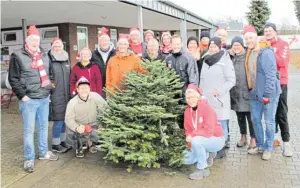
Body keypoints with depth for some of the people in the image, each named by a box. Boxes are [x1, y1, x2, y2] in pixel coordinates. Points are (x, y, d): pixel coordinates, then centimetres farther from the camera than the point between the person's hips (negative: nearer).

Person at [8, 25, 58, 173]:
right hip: (28, 99, -5)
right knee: (29, 129, 1)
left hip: (44, 98, 6)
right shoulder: (18, 56, -5)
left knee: (43, 126, 15)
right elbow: (13, 79, -6)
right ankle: (29, 159, 12)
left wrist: (49, 90, 12)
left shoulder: (44, 55, 13)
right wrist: (22, 95, -11)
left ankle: (43, 152, 30)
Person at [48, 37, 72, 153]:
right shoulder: (49, 60, -10)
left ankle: (62, 141, 27)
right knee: (58, 120, -3)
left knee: (64, 119, 13)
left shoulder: (66, 59, 12)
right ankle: (55, 145, 12)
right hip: (55, 96, -7)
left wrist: (70, 92, 19)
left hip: (66, 95, 7)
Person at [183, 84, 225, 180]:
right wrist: (191, 146, -9)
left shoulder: (207, 108, -23)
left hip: (216, 139, -7)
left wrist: (192, 135, -30)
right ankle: (208, 155, 23)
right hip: (200, 141, 7)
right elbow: (188, 130, 1)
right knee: (187, 160, 2)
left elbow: (209, 131, -28)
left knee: (196, 140, -34)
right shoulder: (187, 111, -4)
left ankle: (203, 169, -15)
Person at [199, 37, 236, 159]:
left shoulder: (225, 60, -5)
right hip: (206, 99, 6)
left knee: (220, 125, 1)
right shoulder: (206, 60, 14)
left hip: (219, 100, -5)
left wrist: (220, 91, -16)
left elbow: (231, 80, -7)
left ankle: (221, 149, 12)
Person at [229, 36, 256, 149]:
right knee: (240, 116, 13)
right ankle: (243, 137, 25)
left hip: (247, 91, -4)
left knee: (250, 116, 1)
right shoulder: (231, 57, 10)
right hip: (235, 92, 4)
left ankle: (253, 138, 13)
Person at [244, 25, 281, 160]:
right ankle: (259, 145, 30)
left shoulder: (266, 52, -17)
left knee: (269, 121, 5)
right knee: (255, 120, 14)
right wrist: (251, 89, 12)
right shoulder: (249, 52, 8)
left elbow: (271, 75, -20)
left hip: (268, 94, -8)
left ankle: (268, 148, 19)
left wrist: (267, 94, -21)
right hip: (255, 94, 8)